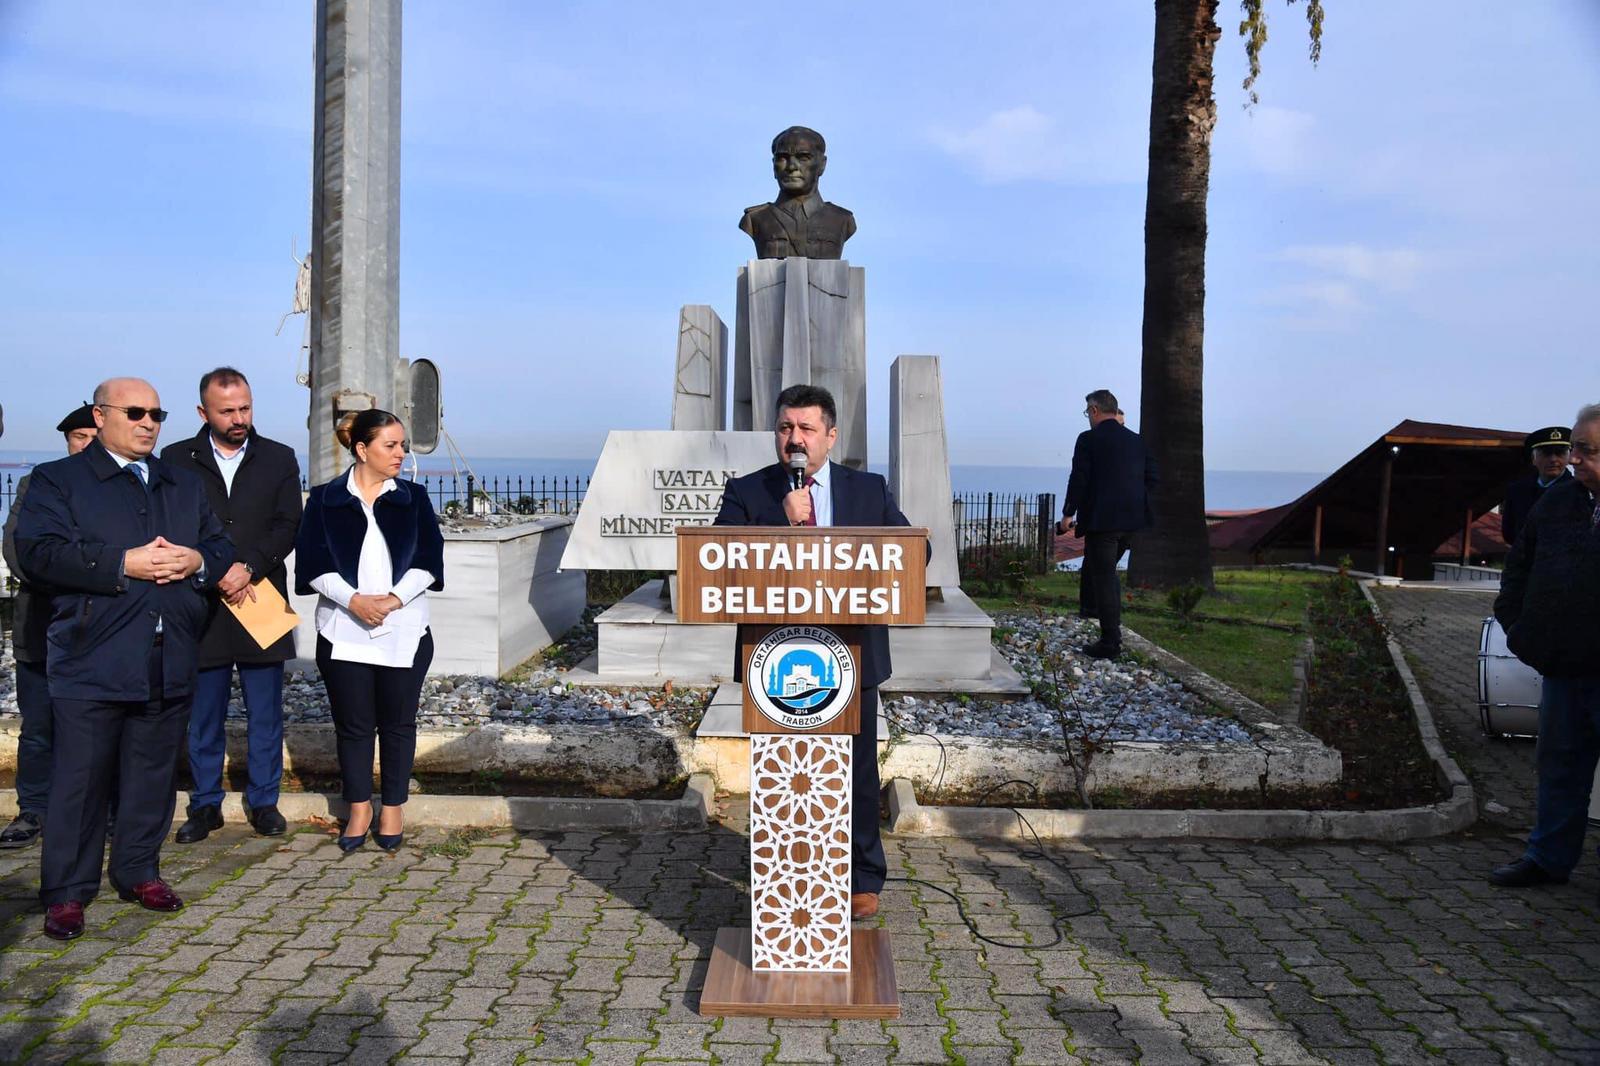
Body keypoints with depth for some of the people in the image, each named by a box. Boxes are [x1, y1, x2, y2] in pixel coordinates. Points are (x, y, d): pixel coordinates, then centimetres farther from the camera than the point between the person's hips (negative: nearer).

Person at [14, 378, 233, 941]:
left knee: (154, 774, 12)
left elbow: (222, 547, 17)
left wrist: (197, 561, -6)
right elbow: (38, 552, -12)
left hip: (169, 661, 5)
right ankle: (66, 892, 11)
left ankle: (138, 871, 27)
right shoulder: (56, 480, 2)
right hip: (92, 661, -4)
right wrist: (125, 563, -19)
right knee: (80, 778, 0)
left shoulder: (185, 486, 18)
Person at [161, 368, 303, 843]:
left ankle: (263, 802, 18)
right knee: (203, 716, 8)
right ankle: (206, 804, 20)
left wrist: (249, 568, -14)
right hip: (201, 607, 0)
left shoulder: (279, 459, 7)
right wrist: (216, 573, -14)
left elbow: (288, 527, 0)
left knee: (265, 714, 7)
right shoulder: (176, 460, 5)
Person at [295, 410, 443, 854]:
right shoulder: (325, 499, 3)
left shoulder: (414, 498, 6)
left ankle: (393, 809, 19)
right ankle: (359, 810, 21)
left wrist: (392, 599, -14)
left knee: (397, 722, 7)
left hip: (404, 631, 1)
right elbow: (313, 563, -4)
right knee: (353, 724, 7)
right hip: (344, 631, 0)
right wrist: (353, 600, -17)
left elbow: (428, 559, -1)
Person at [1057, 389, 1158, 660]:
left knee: (1103, 578, -1)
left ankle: (1111, 643, 0)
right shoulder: (1137, 440, 11)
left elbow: (1079, 480, -11)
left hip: (1101, 520, -6)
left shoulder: (1088, 439, -8)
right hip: (1132, 520, 6)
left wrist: (1068, 514, -1)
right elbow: (1151, 478, 11)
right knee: (1105, 570, 25)